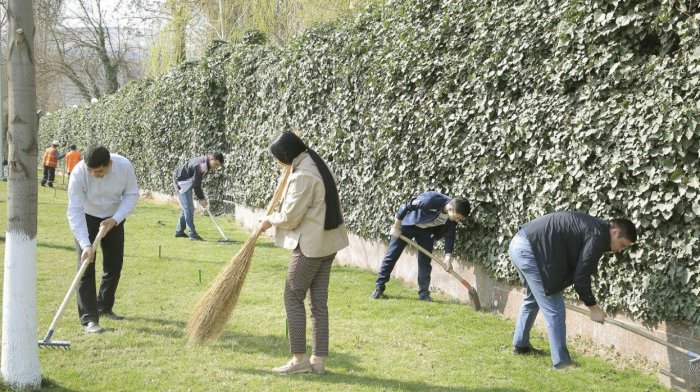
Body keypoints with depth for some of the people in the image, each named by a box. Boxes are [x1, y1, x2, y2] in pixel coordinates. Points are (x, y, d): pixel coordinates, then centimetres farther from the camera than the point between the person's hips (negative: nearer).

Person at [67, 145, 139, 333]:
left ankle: (104, 307, 29)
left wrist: (116, 219, -26)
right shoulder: (78, 173, -33)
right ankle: (89, 319, -11)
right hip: (86, 218, -3)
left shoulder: (124, 166, -27)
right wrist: (85, 245, -38)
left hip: (113, 218, 3)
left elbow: (132, 194, -12)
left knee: (114, 264, 8)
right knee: (86, 267, -12)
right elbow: (75, 211, -32)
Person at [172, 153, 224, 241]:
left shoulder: (206, 166, 2)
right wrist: (201, 198, -16)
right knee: (189, 209, -11)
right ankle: (193, 234, -9)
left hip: (186, 182, 10)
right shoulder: (200, 165, -28)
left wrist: (201, 197, 4)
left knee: (186, 208, 15)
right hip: (181, 182, -10)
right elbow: (196, 184, -25)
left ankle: (179, 231, 25)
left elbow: (198, 183, 9)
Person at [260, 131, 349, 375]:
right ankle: (319, 360, 13)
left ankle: (299, 359, 4)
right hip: (328, 241, 9)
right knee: (319, 301, 10)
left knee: (293, 297, 1)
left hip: (310, 245, -9)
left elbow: (290, 217, -16)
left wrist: (270, 220, 1)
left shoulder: (303, 176, -19)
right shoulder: (317, 167, 12)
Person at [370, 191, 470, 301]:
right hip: (407, 223, -4)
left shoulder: (454, 215, -22)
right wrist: (396, 226, -19)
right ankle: (379, 289, 9)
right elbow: (406, 206, -29)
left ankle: (424, 294, 8)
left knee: (425, 262, -1)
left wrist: (448, 256, -21)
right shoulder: (431, 200, -40)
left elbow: (450, 235, -10)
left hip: (426, 230, 4)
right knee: (391, 256, 1)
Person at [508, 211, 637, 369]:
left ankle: (520, 345, 44)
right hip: (530, 251, -11)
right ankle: (562, 364, 4)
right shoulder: (597, 236, -11)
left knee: (533, 299, 30)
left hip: (518, 245, 11)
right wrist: (593, 308, 1)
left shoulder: (593, 226, 18)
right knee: (554, 310, -3)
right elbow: (580, 277, -11)